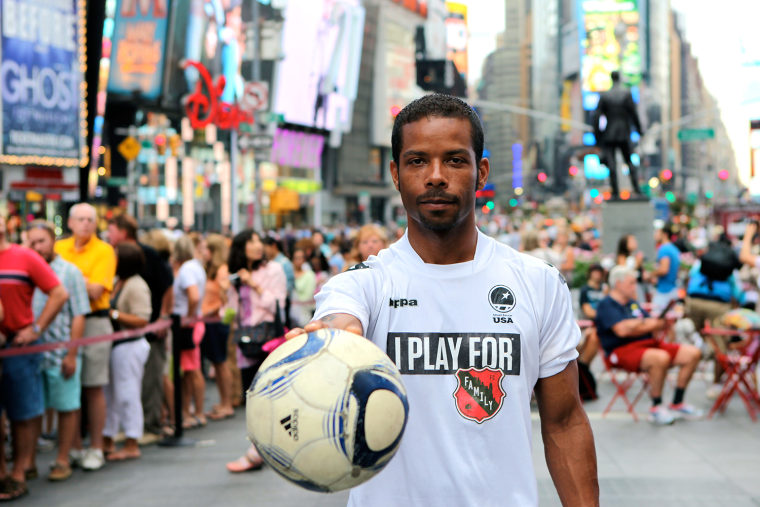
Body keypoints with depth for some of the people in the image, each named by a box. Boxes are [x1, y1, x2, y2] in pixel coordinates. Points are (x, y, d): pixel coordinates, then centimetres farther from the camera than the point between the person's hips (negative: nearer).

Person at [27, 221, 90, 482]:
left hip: (60, 353, -3)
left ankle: (62, 460, 13)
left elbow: (78, 316, -3)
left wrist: (72, 354, -9)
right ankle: (28, 461, 15)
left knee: (67, 407, 4)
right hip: (32, 351, 3)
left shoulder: (70, 272, -1)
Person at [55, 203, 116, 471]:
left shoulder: (104, 251, -3)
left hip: (94, 321, -4)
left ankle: (96, 449, 10)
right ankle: (74, 447, 17)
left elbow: (96, 291, -12)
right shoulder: (59, 248, 10)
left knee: (94, 387, 1)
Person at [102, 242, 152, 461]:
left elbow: (141, 320, -20)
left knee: (127, 394, -4)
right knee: (110, 394, 13)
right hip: (114, 345, 9)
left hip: (129, 346, -9)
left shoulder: (136, 286, -15)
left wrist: (113, 314, -20)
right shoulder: (117, 282, 13)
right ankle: (107, 441, 21)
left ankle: (132, 445, 3)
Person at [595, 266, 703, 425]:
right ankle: (656, 408, -21)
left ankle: (677, 404, 3)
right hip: (623, 350, -9)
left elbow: (654, 325, 21)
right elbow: (622, 330, -20)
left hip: (649, 343, 9)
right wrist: (647, 323, -5)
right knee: (660, 358, -38)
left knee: (693, 353, -3)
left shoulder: (632, 303, 23)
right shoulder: (606, 305, -4)